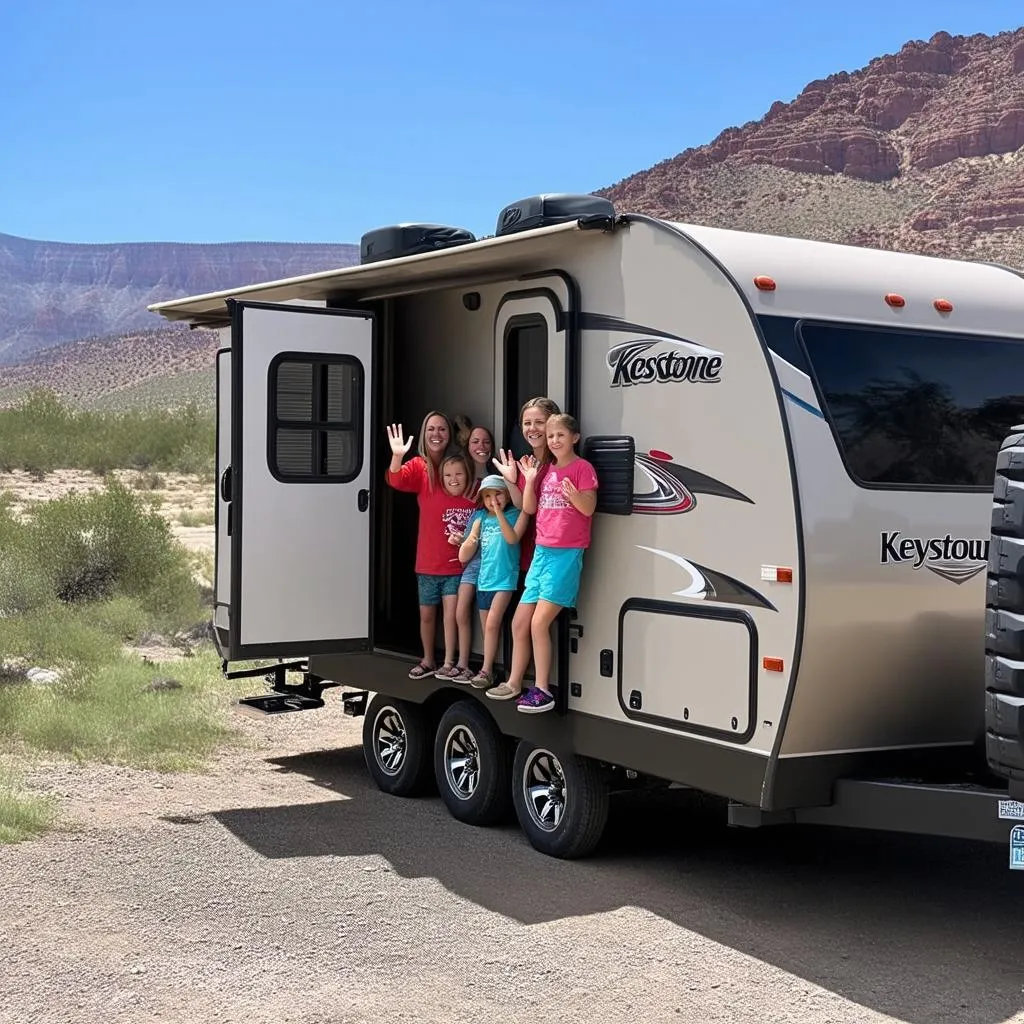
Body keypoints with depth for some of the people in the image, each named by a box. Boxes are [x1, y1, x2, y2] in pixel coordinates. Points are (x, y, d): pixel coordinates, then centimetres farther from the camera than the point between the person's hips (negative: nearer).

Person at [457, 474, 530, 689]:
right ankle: (487, 670, 18)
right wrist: (473, 534, -9)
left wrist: (499, 513, -25)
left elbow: (513, 538, -22)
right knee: (486, 628, 10)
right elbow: (464, 556, 8)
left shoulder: (514, 514, -3)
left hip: (504, 579, -5)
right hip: (483, 578, 5)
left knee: (492, 624, -14)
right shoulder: (479, 517, 8)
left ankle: (486, 670, -7)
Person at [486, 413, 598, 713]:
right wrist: (530, 480, 0)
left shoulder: (582, 468, -7)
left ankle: (543, 691, -4)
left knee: (539, 623, -12)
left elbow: (588, 508, -13)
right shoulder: (546, 469, 14)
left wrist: (572, 493, -31)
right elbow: (529, 508, 13)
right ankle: (514, 683, 23)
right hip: (542, 551, 8)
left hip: (566, 553, -8)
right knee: (519, 622, 10)